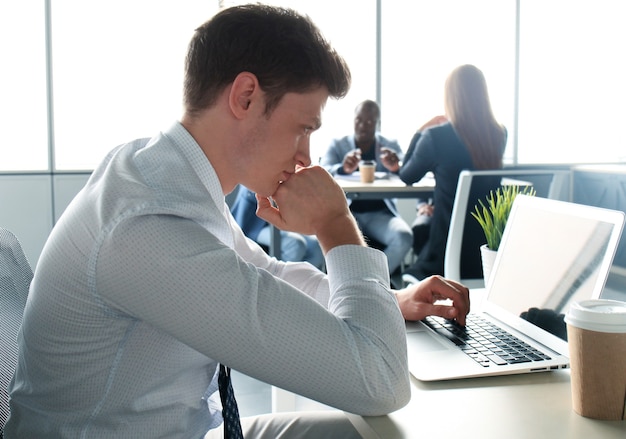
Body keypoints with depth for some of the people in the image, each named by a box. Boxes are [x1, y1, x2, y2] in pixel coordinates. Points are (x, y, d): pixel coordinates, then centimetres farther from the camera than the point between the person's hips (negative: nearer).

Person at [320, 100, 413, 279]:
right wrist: (343, 168, -33)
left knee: (404, 237, -30)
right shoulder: (337, 145, 8)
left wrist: (397, 166, -31)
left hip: (381, 213, 1)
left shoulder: (391, 146, 9)